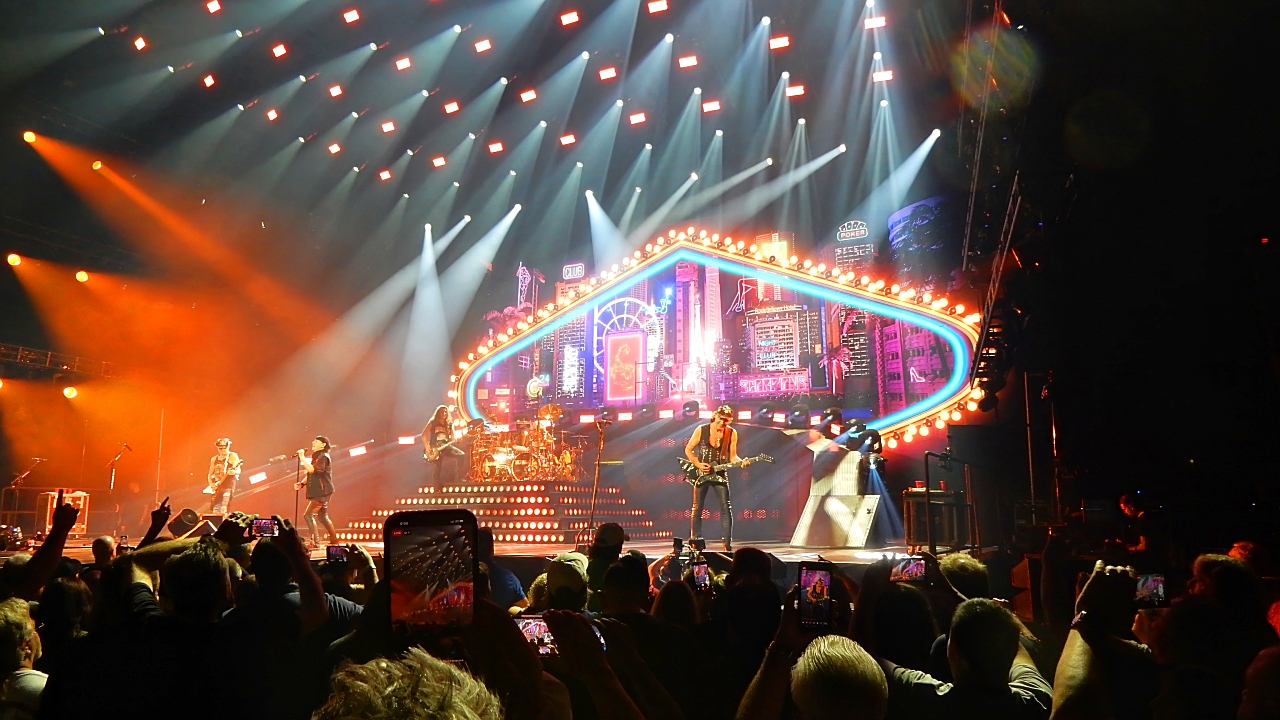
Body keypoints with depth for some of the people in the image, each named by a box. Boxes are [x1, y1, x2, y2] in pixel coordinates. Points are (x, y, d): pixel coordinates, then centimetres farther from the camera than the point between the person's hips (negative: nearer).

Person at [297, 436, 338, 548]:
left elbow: (312, 469, -25)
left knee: (308, 515, -14)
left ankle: (314, 541, -14)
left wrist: (302, 458, -19)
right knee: (323, 517, 14)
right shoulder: (316, 457, 19)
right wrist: (302, 483, 8)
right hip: (317, 492, 10)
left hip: (322, 492, -10)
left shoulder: (323, 457, -12)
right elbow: (311, 474, 23)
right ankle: (334, 541, 20)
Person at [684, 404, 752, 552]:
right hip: (701, 474, 0)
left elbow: (732, 456, 2)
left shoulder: (731, 433, -2)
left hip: (720, 475, 1)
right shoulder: (701, 430, -5)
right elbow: (688, 450, 2)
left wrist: (741, 462, -19)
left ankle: (727, 544, -3)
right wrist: (698, 464, -11)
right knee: (697, 509, 2)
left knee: (726, 508, -7)